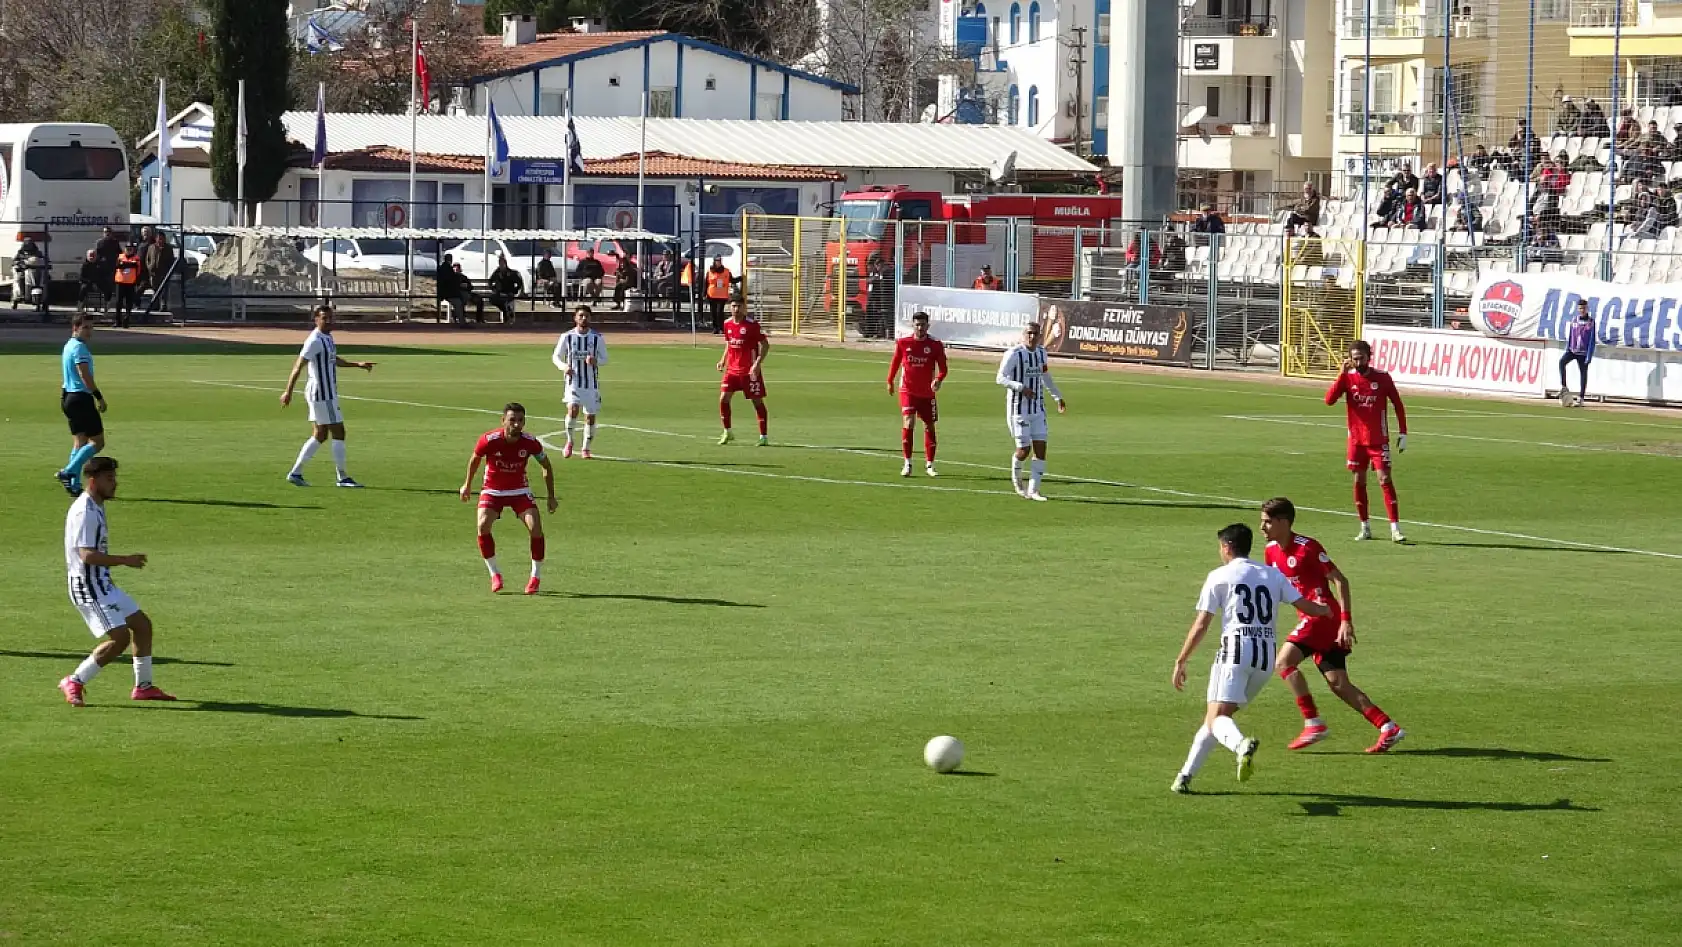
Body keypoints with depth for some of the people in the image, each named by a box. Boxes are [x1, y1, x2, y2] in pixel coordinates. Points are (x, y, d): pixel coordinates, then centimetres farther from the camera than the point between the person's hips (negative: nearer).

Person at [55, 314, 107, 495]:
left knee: (79, 441, 12)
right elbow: (85, 376, -20)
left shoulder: (68, 346, 16)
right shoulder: (79, 347, -14)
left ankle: (74, 485, 9)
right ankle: (68, 472, -12)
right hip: (82, 398, -10)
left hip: (69, 397, 10)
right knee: (97, 442, -6)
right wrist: (99, 397, -17)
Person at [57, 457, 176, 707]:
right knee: (120, 637, -16)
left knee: (142, 625, 12)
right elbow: (87, 556, -27)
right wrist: (125, 560, -23)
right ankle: (74, 683, -7)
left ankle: (143, 686, 21)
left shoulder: (96, 508, 15)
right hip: (88, 586, -11)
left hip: (103, 584, 11)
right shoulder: (85, 512, -19)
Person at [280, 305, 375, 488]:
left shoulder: (328, 338, 13)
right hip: (323, 395, -10)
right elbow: (298, 366, -19)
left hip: (328, 394, 10)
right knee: (338, 433, -5)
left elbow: (335, 361, 30)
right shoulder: (315, 341, -17)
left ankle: (295, 473, 15)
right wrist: (288, 392, -23)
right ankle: (343, 477, 1)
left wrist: (358, 365, 26)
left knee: (319, 436, 13)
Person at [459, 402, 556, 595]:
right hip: (492, 490, -1)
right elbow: (475, 459, 0)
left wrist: (551, 497, 1)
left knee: (536, 528, -17)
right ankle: (495, 575, -6)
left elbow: (546, 466, 1)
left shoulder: (530, 443, -18)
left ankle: (536, 577, 0)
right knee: (483, 526, -23)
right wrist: (467, 484, 12)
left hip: (520, 490, 1)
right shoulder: (489, 440, -23)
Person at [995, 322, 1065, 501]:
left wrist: (1058, 397, 28)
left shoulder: (1041, 352, 9)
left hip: (1037, 409, 6)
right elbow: (1000, 378, -16)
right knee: (1023, 449, -6)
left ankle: (1033, 490, 3)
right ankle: (1016, 476, 26)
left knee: (1041, 448, -2)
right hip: (1018, 408, -6)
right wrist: (1021, 388, -28)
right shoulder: (1014, 354, -13)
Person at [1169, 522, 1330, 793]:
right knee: (1218, 715, 18)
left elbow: (1201, 625, 3)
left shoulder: (1220, 576, 6)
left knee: (1216, 717, -16)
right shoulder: (1273, 575, 18)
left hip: (1235, 651, -5)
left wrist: (1180, 662, 10)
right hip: (1266, 656, 5)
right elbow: (1305, 606, 18)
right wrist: (1326, 610, 42)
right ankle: (1187, 774, 14)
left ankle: (1241, 744, -50)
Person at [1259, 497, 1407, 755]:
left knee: (1284, 661, -17)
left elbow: (1340, 580, -14)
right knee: (1338, 683, 3)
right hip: (1311, 617, 8)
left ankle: (1314, 723, -14)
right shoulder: (1272, 550, 10)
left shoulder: (1307, 547, -14)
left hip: (1324, 615, -8)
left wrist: (1346, 621, -19)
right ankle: (1389, 728, 3)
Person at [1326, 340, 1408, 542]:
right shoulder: (1348, 377, -1)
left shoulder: (1382, 377, -5)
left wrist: (1403, 433, 0)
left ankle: (1395, 528, -13)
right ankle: (1364, 528, 15)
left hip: (1379, 440, -3)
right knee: (1359, 481, 6)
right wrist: (1343, 373, -19)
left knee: (1385, 480, -10)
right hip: (1356, 440, 3)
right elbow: (1329, 399, -13)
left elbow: (1397, 404, 4)